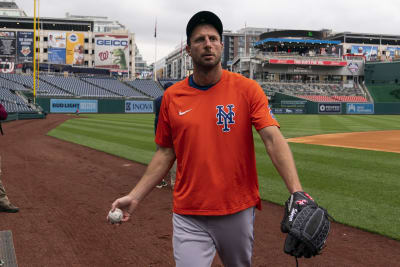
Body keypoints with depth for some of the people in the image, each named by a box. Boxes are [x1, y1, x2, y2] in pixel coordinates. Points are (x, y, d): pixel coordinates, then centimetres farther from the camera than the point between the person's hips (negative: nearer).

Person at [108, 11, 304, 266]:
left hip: (239, 212, 0)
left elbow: (273, 139, -15)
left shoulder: (247, 89, -5)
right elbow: (166, 152, 9)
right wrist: (135, 196, 2)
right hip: (189, 218, 1)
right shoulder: (172, 96, 2)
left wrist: (296, 192, -28)